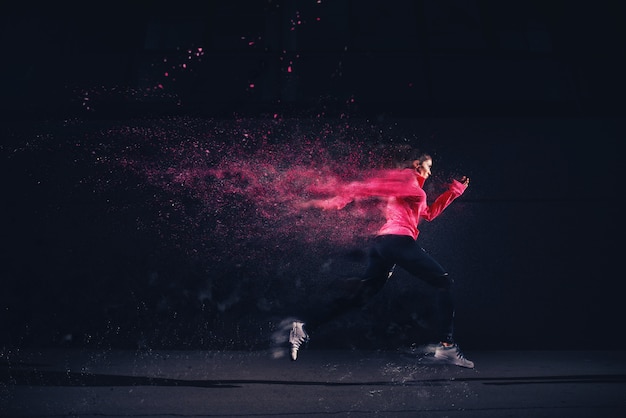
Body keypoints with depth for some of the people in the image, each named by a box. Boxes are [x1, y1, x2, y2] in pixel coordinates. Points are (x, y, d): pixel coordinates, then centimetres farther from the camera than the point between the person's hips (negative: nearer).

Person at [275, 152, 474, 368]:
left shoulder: (413, 189, 32)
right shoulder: (407, 176, 3)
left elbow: (430, 212, 38)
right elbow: (374, 184, -8)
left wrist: (454, 190, 38)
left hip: (383, 242, 9)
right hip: (398, 239, -9)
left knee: (359, 295, 2)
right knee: (443, 282, -1)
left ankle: (301, 326, -6)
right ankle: (446, 345, -9)